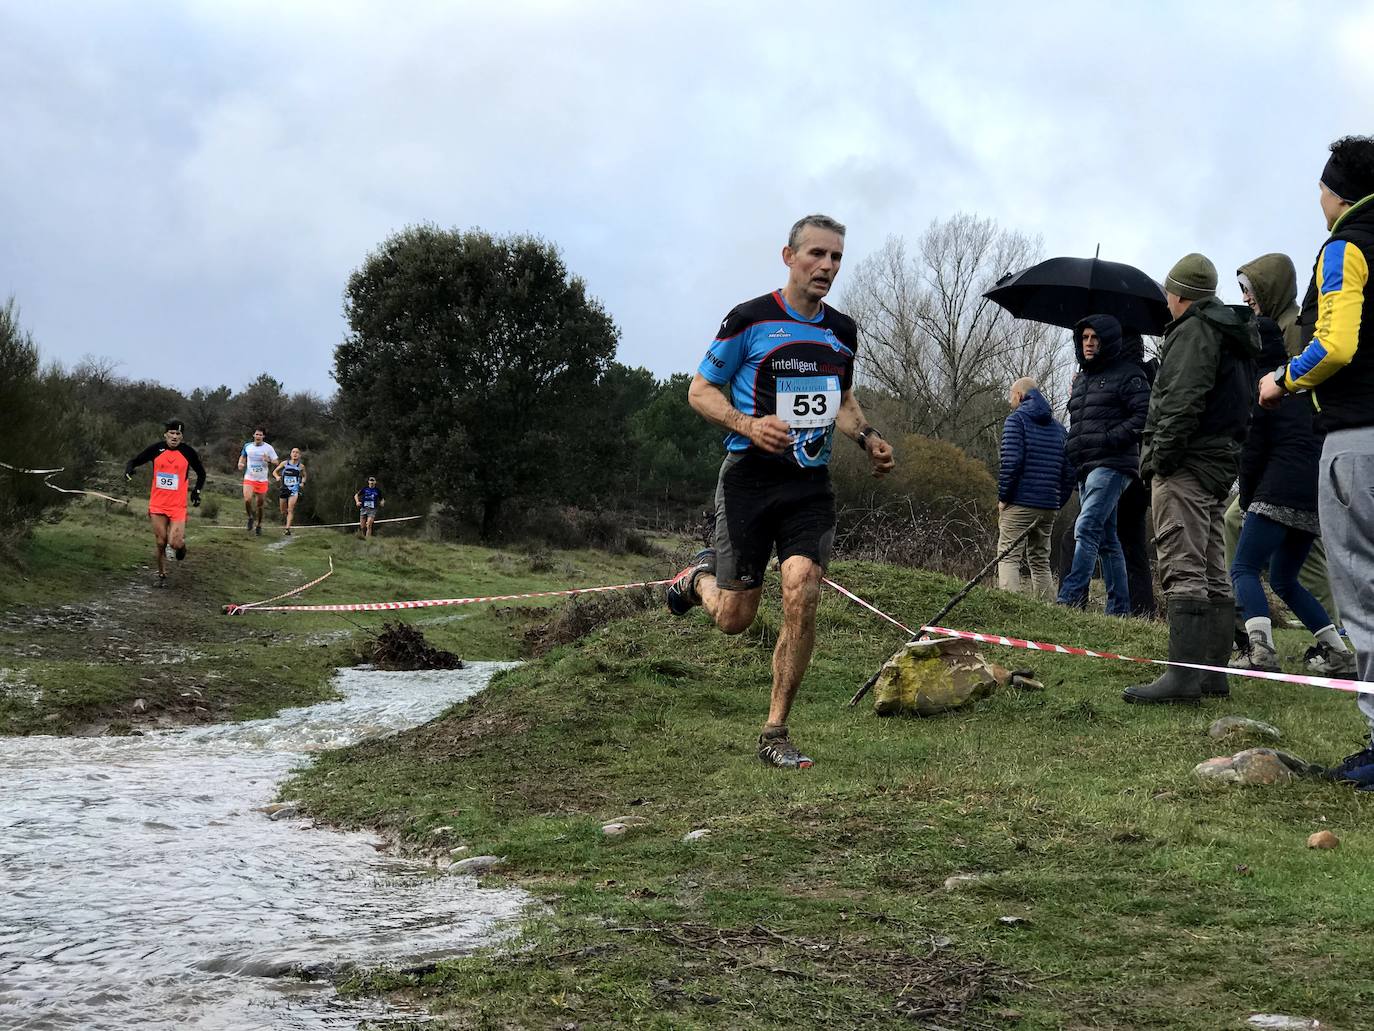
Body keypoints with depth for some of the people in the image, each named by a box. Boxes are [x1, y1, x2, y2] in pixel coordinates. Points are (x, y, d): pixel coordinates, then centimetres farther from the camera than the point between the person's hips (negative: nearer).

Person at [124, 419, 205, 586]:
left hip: (178, 506, -1)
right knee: (160, 544, 4)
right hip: (157, 505, 2)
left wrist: (197, 490, 6)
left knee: (175, 543, -13)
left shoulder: (188, 452, -3)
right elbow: (134, 461, 4)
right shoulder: (156, 449, -2)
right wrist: (128, 469, -17)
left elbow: (201, 473, 12)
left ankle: (181, 544, 23)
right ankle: (162, 575, 21)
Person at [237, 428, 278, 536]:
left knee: (260, 504, 7)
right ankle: (250, 517, 4)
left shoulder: (268, 448, -3)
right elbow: (242, 456, 20)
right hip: (249, 479, 0)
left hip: (262, 480, 0)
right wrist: (240, 463, -2)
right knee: (247, 500, -23)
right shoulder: (247, 446, 2)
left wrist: (269, 461, -23)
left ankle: (259, 525, 26)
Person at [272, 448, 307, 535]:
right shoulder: (284, 463, 0)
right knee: (283, 511, 11)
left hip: (294, 489, -2)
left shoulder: (301, 466, 1)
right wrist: (277, 477, -12)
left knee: (290, 510, -16)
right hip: (284, 488, 2)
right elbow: (275, 471, 9)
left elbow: (304, 476, 19)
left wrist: (303, 482, -1)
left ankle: (288, 528, -17)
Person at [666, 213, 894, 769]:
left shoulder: (842, 331, 10)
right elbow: (701, 390, -2)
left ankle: (775, 734, -1)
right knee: (734, 617, 0)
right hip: (751, 478, -3)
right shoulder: (750, 320, -7)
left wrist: (867, 437, 5)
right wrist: (749, 424, -20)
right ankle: (702, 575, 39)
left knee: (802, 599, -14)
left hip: (811, 483, 3)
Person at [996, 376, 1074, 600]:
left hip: (1020, 505, -6)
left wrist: (1003, 497, -7)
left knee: (1008, 558, -7)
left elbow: (1010, 462, -15)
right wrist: (1058, 503, 17)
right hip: (1049, 506, 6)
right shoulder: (1058, 427, 18)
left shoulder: (1016, 420, -3)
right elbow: (1069, 472, 13)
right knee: (1041, 562, 14)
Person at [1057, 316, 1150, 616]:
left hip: (1111, 464, -9)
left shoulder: (1128, 375, -2)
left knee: (1086, 528, -21)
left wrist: (1109, 439, -18)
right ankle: (1120, 608, 11)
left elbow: (1144, 416, -12)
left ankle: (1070, 596, -26)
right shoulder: (1081, 380, 23)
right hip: (1086, 468, 9)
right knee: (1106, 539, 9)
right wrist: (1072, 450, 15)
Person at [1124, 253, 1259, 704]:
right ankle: (1213, 673, 12)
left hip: (1187, 463, -10)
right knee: (1213, 573, 10)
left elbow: (1184, 401, -20)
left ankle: (1184, 675, -22)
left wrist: (1160, 456, -19)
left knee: (1182, 569, -16)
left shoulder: (1194, 330, -8)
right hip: (1222, 461, 11)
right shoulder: (1233, 334, 23)